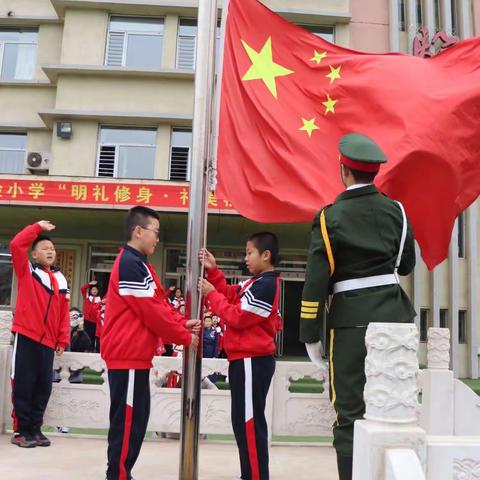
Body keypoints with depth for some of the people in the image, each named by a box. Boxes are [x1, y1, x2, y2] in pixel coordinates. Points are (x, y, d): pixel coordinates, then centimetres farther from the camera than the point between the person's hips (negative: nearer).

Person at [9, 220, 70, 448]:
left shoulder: (60, 280, 11)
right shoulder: (27, 271, 2)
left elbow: (64, 313, 10)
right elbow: (16, 245, -13)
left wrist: (63, 340, 5)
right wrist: (38, 228, -8)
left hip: (48, 341, 4)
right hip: (26, 337, -4)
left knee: (43, 386, 8)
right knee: (24, 385, 0)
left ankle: (35, 429, 20)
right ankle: (21, 430, 11)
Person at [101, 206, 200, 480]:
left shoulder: (139, 264, 17)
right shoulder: (130, 264, -16)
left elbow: (159, 303, 15)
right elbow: (151, 311, -18)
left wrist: (182, 324, 0)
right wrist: (184, 337, -9)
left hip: (134, 354, 10)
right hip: (128, 355, -10)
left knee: (134, 419, 16)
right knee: (127, 421, -3)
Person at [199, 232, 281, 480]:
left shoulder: (265, 285, -16)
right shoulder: (257, 283, 15)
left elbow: (238, 317, -18)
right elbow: (230, 295, 16)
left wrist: (211, 295, -10)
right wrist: (213, 271, 9)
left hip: (251, 361, -11)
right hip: (248, 360, 11)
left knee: (249, 422, -5)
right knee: (244, 421, 17)